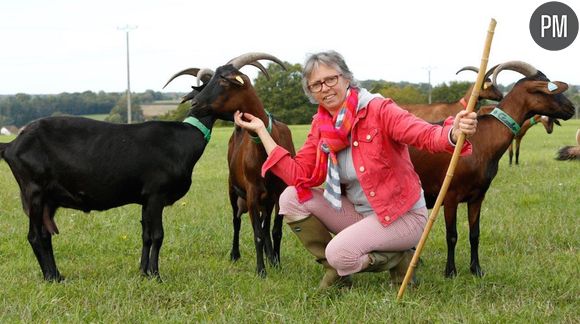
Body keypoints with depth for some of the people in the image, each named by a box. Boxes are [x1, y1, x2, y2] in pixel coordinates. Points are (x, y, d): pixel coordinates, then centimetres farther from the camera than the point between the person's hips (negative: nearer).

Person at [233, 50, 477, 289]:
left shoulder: (379, 110, -18)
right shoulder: (320, 125, 1)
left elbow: (428, 135, -31)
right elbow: (299, 175, -6)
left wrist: (453, 134, -55)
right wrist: (261, 130, -7)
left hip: (401, 216, -7)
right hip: (359, 213, 7)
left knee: (340, 253, -27)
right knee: (291, 199, -6)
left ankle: (398, 259, 2)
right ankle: (336, 271, 6)